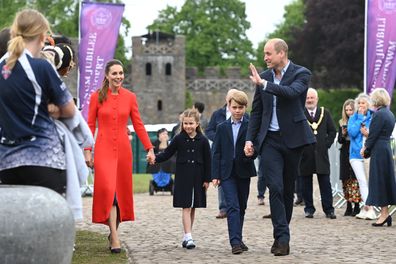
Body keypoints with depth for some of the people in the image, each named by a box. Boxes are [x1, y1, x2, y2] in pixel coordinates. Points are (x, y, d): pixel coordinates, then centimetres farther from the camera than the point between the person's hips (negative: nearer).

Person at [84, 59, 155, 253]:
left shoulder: (130, 97, 5)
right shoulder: (97, 97, 0)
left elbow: (138, 125, 8)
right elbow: (90, 125, 2)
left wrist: (149, 148, 3)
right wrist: (87, 150, -5)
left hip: (123, 149, 3)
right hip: (103, 149, -3)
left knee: (121, 190, 8)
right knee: (108, 189, -14)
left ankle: (114, 230, 25)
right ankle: (114, 238, -15)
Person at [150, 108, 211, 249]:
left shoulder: (203, 141, 0)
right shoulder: (179, 139, -1)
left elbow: (207, 161, 4)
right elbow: (167, 153, 0)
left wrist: (207, 179, 2)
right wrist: (155, 158, -18)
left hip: (197, 178, 2)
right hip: (183, 178, -2)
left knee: (193, 207, 9)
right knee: (186, 207, -7)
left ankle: (186, 236, 19)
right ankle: (188, 237, -12)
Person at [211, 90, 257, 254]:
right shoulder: (222, 128, 6)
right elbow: (216, 153, 5)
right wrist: (215, 175, -2)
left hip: (243, 171, 1)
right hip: (227, 172, -1)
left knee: (241, 207, 11)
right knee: (233, 206, -11)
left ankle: (237, 239, 23)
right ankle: (235, 242, -17)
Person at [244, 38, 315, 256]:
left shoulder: (301, 74, -3)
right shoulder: (264, 76, 9)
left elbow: (291, 92, -25)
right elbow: (256, 111, 14)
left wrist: (263, 84, -25)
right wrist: (250, 139, 7)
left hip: (292, 139, -2)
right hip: (270, 140, 2)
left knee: (288, 189, 7)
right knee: (275, 187, -11)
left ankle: (281, 235, 19)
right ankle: (282, 238, -11)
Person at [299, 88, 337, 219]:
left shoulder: (325, 113, 10)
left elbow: (332, 131, 12)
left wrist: (327, 144, 1)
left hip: (321, 153, 1)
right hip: (305, 154, -1)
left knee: (325, 182, 0)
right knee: (306, 183, 4)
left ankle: (328, 209, 3)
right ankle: (309, 209, 13)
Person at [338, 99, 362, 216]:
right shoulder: (342, 123, 12)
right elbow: (339, 140, 12)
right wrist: (343, 134, -7)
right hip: (345, 154, 4)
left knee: (355, 180, -8)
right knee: (346, 180, 4)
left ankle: (357, 206, -3)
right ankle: (348, 206, 10)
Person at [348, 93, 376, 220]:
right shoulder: (353, 118, 9)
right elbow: (352, 132, -8)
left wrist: (368, 134, -13)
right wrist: (360, 118, -6)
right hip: (356, 154, 1)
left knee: (369, 181, -2)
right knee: (362, 181, -6)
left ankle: (366, 208, 6)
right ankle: (370, 209, -7)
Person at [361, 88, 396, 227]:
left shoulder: (378, 114, -15)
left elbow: (373, 135, -15)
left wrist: (365, 149, -1)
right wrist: (367, 147, 7)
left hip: (379, 151, -9)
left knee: (379, 180, -4)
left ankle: (384, 212, -3)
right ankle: (385, 213, 13)